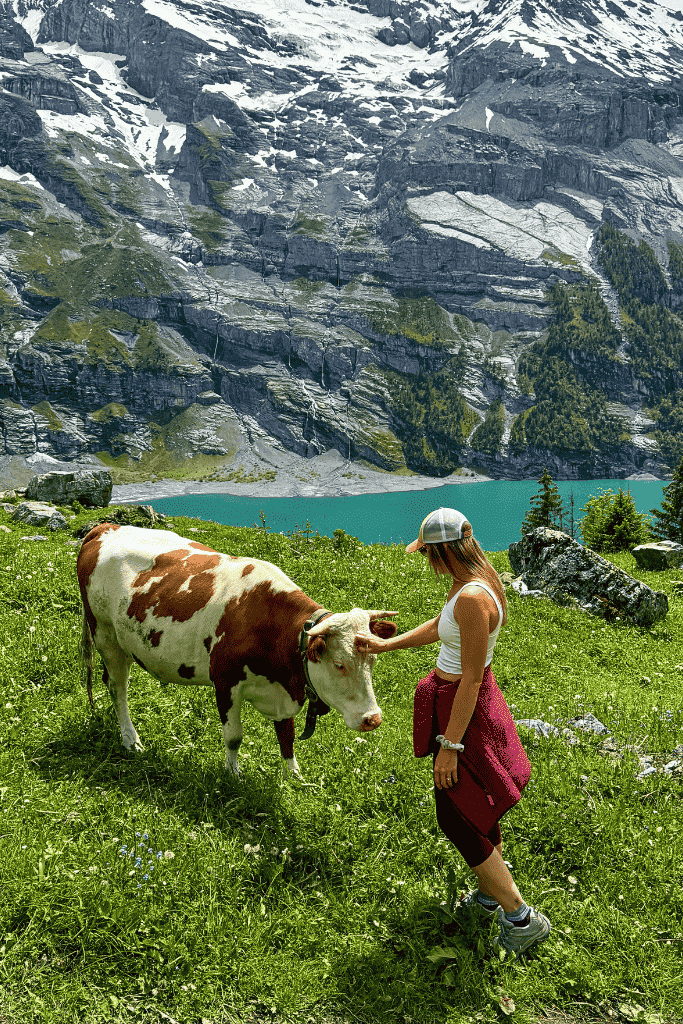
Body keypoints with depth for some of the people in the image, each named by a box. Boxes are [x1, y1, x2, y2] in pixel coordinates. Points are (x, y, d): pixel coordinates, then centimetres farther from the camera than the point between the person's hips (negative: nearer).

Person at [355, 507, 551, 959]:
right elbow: (439, 627, 17)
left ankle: (521, 917, 14)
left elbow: (471, 680, -26)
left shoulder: (472, 598, -30)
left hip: (463, 709, -9)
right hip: (460, 698, 9)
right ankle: (491, 895, 41)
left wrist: (450, 745, -20)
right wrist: (385, 644, 20)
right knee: (479, 804, 23)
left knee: (457, 816, 4)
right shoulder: (470, 583, -1)